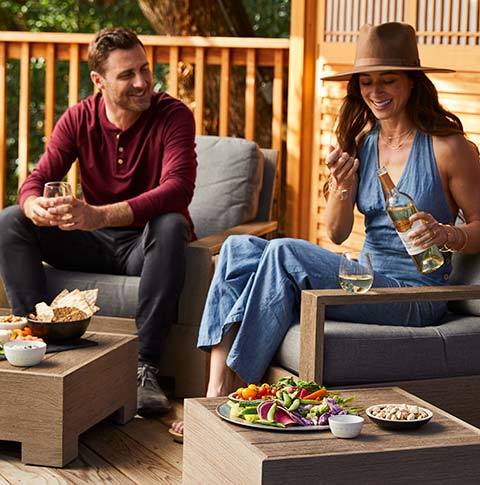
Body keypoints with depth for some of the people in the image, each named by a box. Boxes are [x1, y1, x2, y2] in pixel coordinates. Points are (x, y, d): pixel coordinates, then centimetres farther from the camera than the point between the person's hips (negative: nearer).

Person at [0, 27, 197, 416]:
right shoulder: (79, 119, -2)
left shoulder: (173, 116, -15)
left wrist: (98, 215, -45)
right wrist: (36, 206, -35)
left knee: (171, 226, -38)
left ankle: (145, 368, -38)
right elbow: (38, 179, -7)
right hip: (95, 242, 4)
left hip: (145, 243, -4)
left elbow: (178, 190, -30)